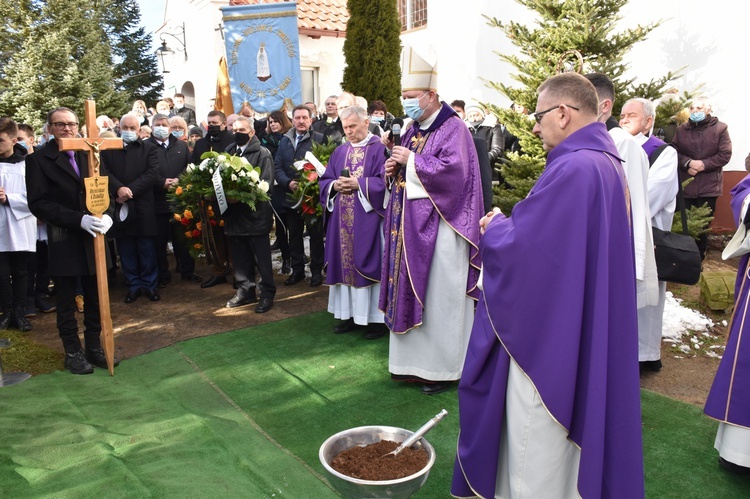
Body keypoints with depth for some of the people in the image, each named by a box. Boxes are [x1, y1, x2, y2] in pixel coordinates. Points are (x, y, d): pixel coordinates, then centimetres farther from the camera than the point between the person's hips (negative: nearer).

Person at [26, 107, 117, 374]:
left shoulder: (91, 154, 6)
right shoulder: (38, 159, -4)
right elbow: (38, 203, -10)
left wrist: (107, 214, -11)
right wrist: (79, 219, -20)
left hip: (94, 236, 3)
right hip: (63, 240, -3)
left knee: (95, 298, 10)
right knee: (66, 302, 9)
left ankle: (94, 347, 25)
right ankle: (73, 352, 23)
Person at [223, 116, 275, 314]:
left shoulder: (262, 153, -5)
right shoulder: (228, 152, 14)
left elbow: (265, 185, -14)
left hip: (255, 214, -6)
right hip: (234, 214, 6)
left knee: (262, 258, 2)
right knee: (240, 257, 14)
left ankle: (267, 294, 13)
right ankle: (245, 291, 27)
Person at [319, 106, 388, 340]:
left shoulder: (379, 149, -3)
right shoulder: (339, 151, 15)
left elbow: (384, 181, -12)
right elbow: (325, 180, 13)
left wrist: (358, 184, -18)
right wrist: (335, 185, -8)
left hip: (368, 220, -6)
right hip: (342, 221, 6)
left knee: (368, 265, -2)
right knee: (345, 264, 9)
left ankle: (376, 318, 8)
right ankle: (350, 314, 19)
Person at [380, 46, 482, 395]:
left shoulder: (453, 128, -9)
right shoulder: (412, 130, 15)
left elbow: (453, 170, -23)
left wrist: (411, 161, -17)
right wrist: (394, 167, -3)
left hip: (439, 228, -8)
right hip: (410, 225, 8)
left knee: (438, 297, 0)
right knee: (410, 292, 11)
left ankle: (442, 367, 15)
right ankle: (415, 361, 24)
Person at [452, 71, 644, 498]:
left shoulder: (572, 168, -24)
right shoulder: (606, 163, 8)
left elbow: (520, 247, -23)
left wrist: (495, 226, -3)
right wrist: (510, 225, 8)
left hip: (549, 334, -10)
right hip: (585, 331, 10)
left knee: (537, 449, 7)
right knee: (569, 430, 23)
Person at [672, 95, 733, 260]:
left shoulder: (720, 128, 1)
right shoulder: (681, 130, 7)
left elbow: (725, 155, -5)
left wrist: (703, 164, -15)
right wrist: (688, 162, -18)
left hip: (708, 187, -1)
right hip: (684, 186, 1)